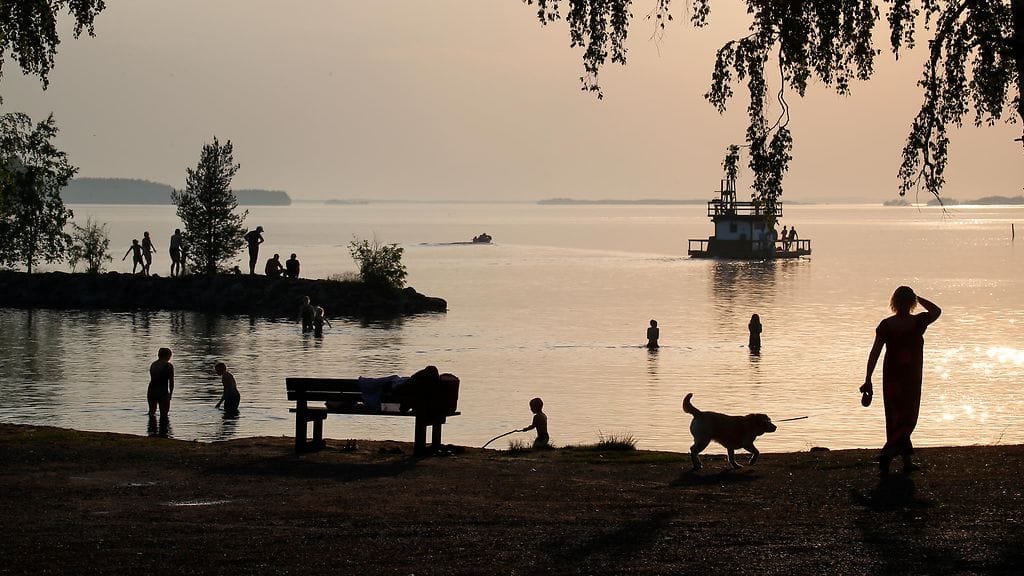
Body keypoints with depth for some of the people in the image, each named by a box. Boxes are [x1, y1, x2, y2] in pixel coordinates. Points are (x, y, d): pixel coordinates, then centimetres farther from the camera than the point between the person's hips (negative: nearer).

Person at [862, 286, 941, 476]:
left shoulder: (886, 325, -6)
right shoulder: (918, 322, -9)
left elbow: (874, 353, -7)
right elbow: (936, 311, 11)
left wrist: (868, 380, -4)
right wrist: (918, 298, 11)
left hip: (891, 378, 2)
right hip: (911, 379, -2)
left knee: (895, 419, 15)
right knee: (907, 420, 4)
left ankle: (907, 461, 23)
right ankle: (887, 453, -18)